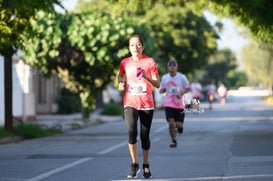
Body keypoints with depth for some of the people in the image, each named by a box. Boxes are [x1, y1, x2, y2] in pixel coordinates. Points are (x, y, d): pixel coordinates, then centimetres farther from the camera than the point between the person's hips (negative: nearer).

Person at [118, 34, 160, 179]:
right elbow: (121, 76, 23)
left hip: (147, 104, 0)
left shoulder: (150, 62, -2)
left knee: (145, 135, 5)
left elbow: (157, 84, -2)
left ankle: (146, 166, 22)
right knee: (132, 131, -19)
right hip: (130, 103, 0)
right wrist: (121, 83, 1)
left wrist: (146, 77, -20)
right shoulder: (125, 63, 4)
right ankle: (134, 164, -6)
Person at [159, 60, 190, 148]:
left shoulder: (182, 77, -4)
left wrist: (181, 94, -17)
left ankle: (179, 125, 38)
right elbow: (162, 90, 12)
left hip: (179, 104, -1)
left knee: (179, 125, -1)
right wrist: (162, 90, -13)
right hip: (169, 103, 1)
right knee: (171, 123, -10)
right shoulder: (164, 77, 3)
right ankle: (173, 141, 6)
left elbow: (188, 88, 0)